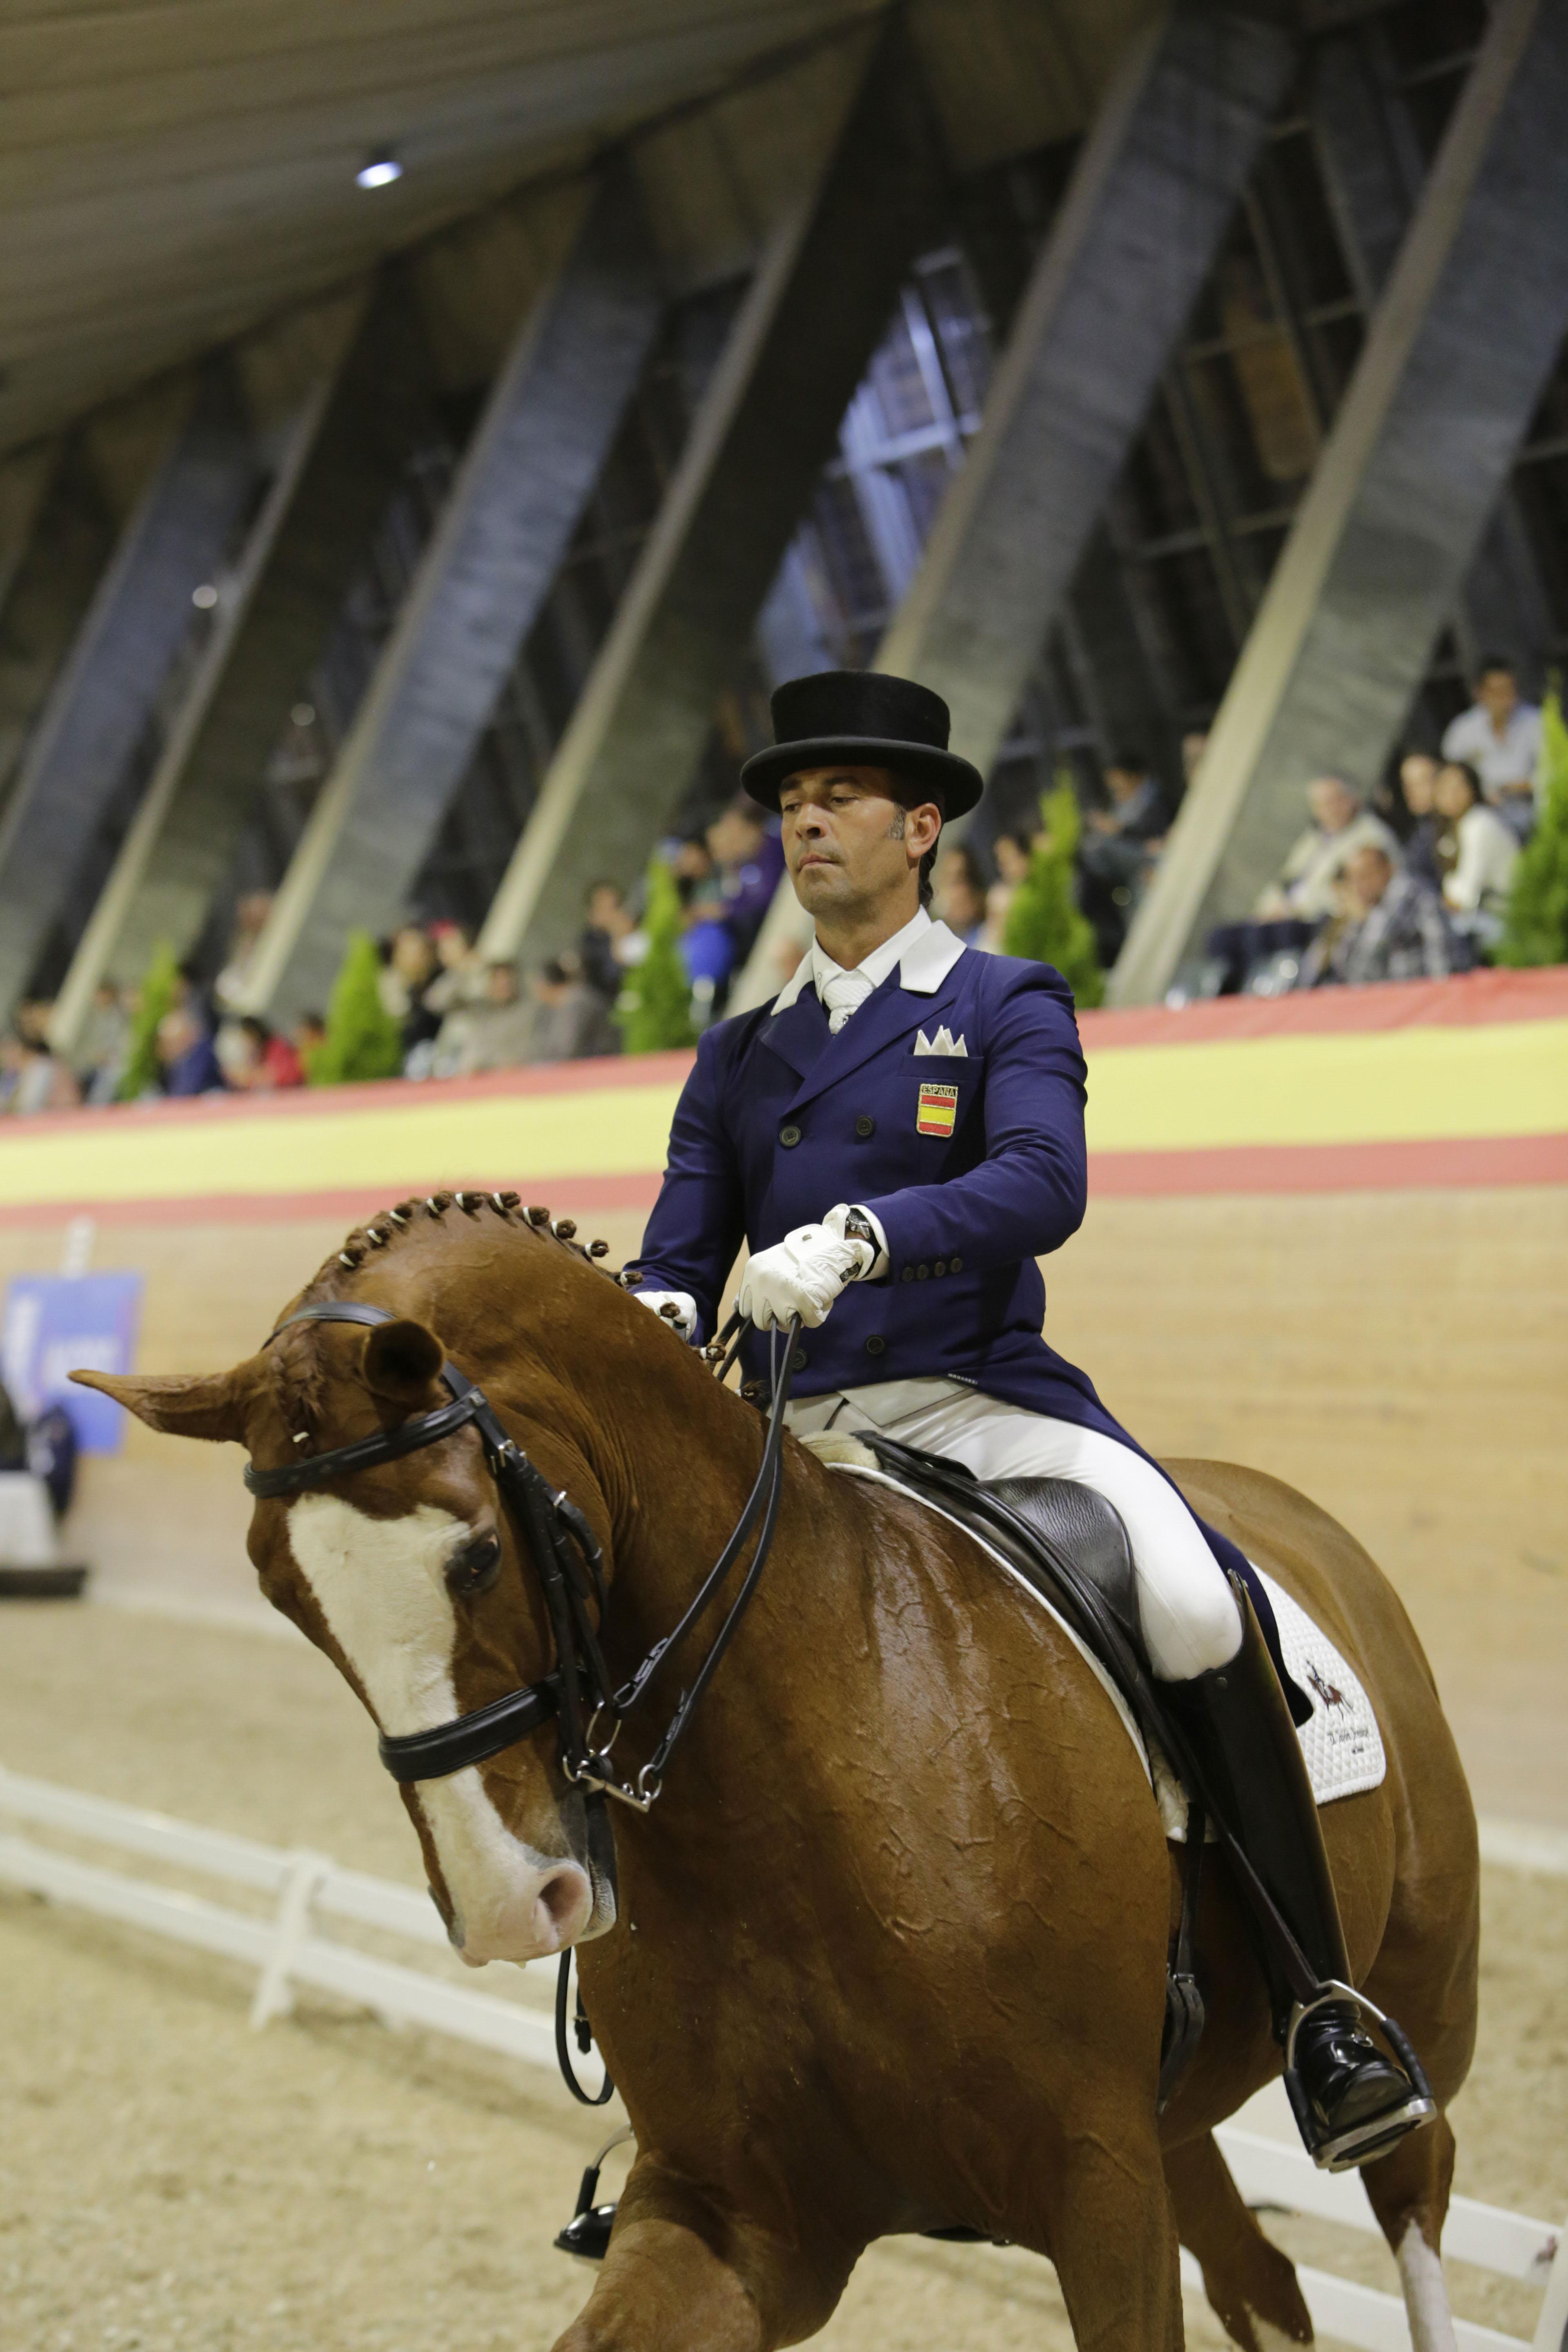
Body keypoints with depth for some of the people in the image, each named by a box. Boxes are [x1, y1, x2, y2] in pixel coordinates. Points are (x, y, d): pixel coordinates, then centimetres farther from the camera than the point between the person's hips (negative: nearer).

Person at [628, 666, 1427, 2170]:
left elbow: (1042, 1184, -15)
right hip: (796, 1430, 4)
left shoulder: (1007, 1008, 4)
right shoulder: (739, 1055, 18)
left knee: (1196, 1609, -27)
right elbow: (679, 1252, 9)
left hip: (983, 1406, -4)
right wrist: (655, 1321, -17)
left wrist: (854, 1238, -32)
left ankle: (1323, 2004, -16)